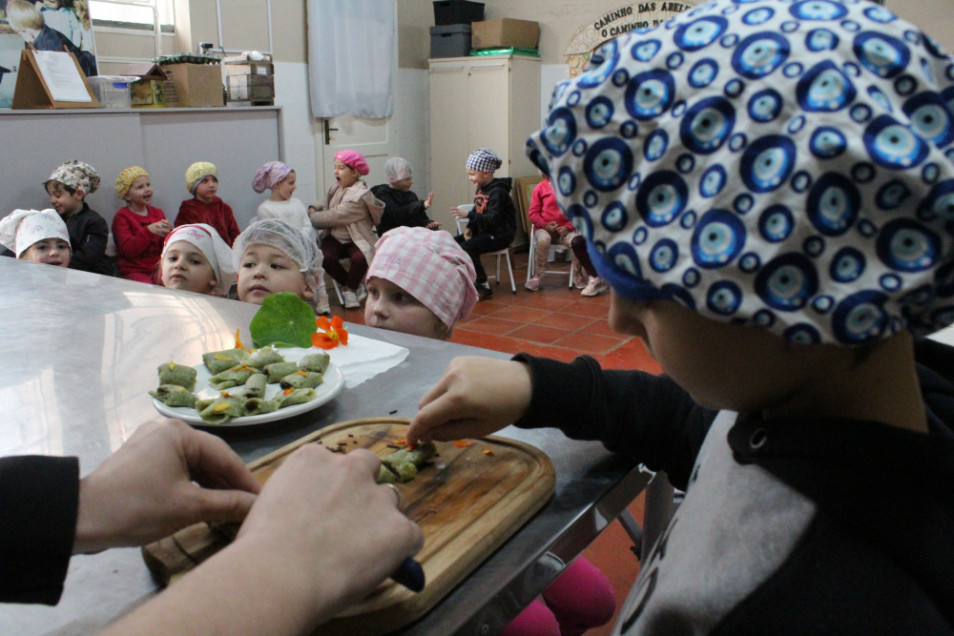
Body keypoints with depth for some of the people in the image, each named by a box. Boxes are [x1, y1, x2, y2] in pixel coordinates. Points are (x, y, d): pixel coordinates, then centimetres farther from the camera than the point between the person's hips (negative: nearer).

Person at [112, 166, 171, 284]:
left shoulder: (158, 213, 14)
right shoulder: (122, 216, 1)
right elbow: (127, 250, -13)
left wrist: (168, 233, -13)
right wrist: (149, 231, -25)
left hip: (158, 269, 4)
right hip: (133, 271, -4)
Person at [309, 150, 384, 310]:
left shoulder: (359, 196, -18)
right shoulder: (336, 188, 9)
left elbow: (334, 217, -20)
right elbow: (328, 207, 25)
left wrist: (312, 217, -8)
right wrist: (314, 208, 3)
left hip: (356, 241, -6)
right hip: (335, 238, 6)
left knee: (359, 258, -35)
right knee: (326, 257, -26)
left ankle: (350, 289, 0)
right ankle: (356, 288, 0)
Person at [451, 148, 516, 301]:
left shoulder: (497, 192, -18)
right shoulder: (480, 189, 10)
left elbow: (492, 219, -26)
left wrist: (468, 215, -31)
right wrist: (470, 228, -1)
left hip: (500, 235, -9)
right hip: (483, 231, 9)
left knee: (467, 247, -29)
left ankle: (483, 287, -19)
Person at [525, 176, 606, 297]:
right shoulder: (540, 188, 4)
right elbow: (532, 213, 3)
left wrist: (568, 227, -10)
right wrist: (545, 225, -13)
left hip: (565, 229, 1)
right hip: (544, 229, 0)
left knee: (577, 242, -31)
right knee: (543, 239, -36)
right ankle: (537, 277, -21)